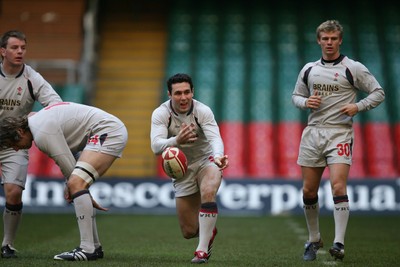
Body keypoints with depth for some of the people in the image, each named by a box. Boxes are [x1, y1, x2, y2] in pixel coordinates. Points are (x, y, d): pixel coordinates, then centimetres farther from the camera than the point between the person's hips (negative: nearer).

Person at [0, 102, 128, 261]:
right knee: (73, 185, 14)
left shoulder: (42, 133, -18)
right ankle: (94, 247, 19)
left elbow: (69, 167, -14)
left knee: (76, 184, -21)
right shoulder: (37, 121, 13)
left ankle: (87, 249, -26)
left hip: (108, 131, -11)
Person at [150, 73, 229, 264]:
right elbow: (156, 146, -31)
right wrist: (177, 141, -52)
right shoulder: (160, 113, -17)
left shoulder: (203, 111, -20)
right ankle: (208, 231, 39)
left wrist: (218, 156, -57)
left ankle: (203, 250, -28)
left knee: (208, 193, -37)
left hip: (206, 162, -2)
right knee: (189, 232, 1)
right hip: (181, 169, 2)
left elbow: (215, 137, -34)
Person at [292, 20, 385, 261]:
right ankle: (314, 240, 23)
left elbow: (378, 93, 2)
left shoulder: (353, 68, -1)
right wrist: (306, 102, -1)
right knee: (309, 191, 6)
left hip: (340, 133, -4)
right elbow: (296, 96, 22)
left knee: (338, 187, -18)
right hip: (313, 132, 4)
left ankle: (339, 243, -18)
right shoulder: (309, 70, 11)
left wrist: (358, 107, -13)